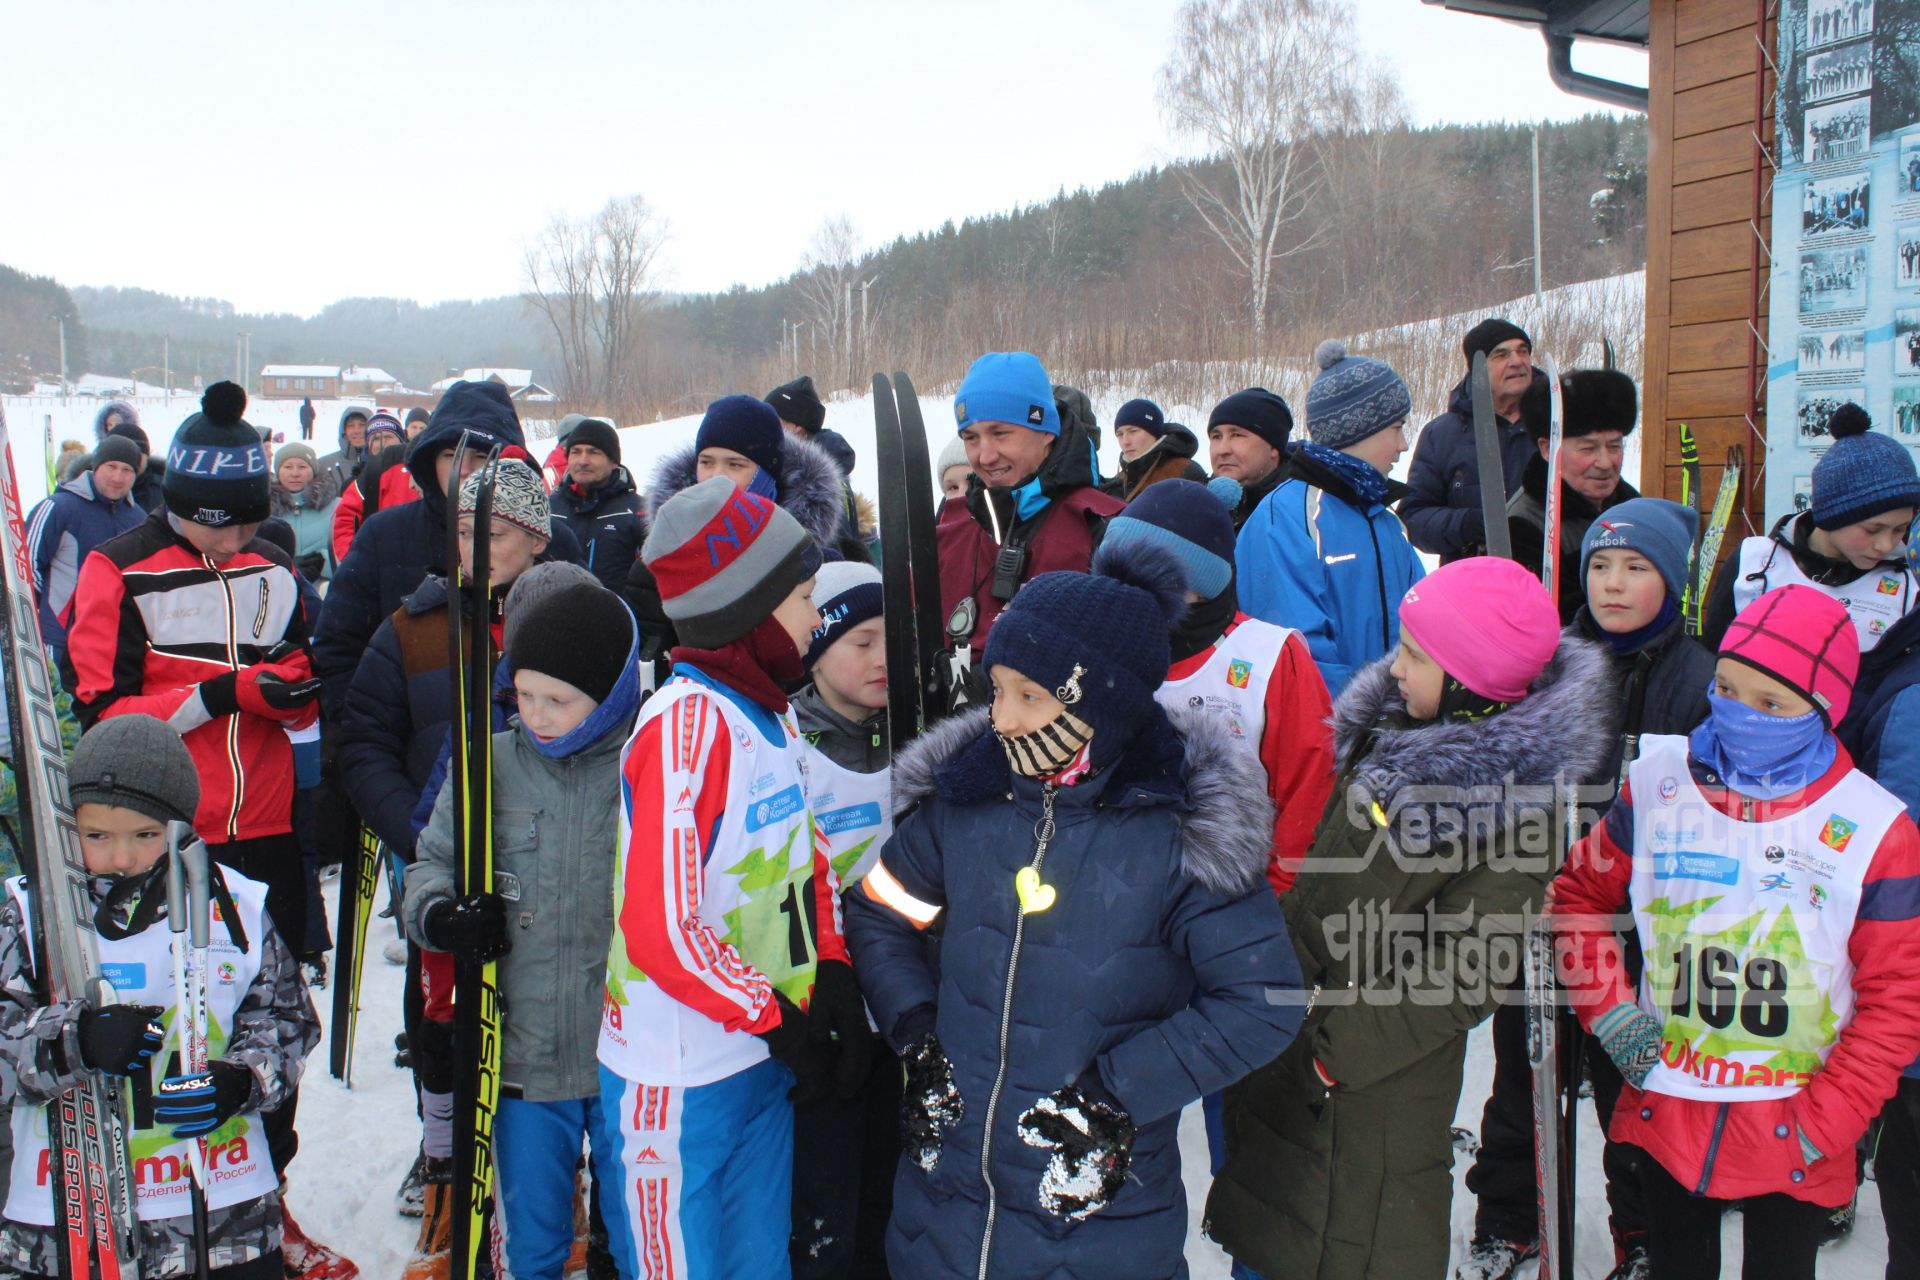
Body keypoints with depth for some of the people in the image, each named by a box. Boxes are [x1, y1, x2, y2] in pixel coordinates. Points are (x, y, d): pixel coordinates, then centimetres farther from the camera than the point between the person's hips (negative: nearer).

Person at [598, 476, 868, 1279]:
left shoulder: (771, 709, 6)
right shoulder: (686, 720, -21)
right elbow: (662, 930, -24)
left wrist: (833, 981, -1)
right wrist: (779, 1020, -15)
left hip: (766, 1058, 8)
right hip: (682, 1082, -8)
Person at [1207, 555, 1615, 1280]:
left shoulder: (1517, 801, -20)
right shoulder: (1389, 731, 1)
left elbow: (1460, 974, -21)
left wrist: (1335, 1049, -20)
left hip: (1381, 1082, -7)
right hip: (1294, 1030, 7)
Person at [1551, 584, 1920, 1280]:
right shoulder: (1658, 784, -6)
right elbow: (1580, 892, 7)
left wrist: (1823, 1123, -12)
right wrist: (1608, 1009, -5)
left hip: (1791, 1141, -2)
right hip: (1664, 1115, 2)